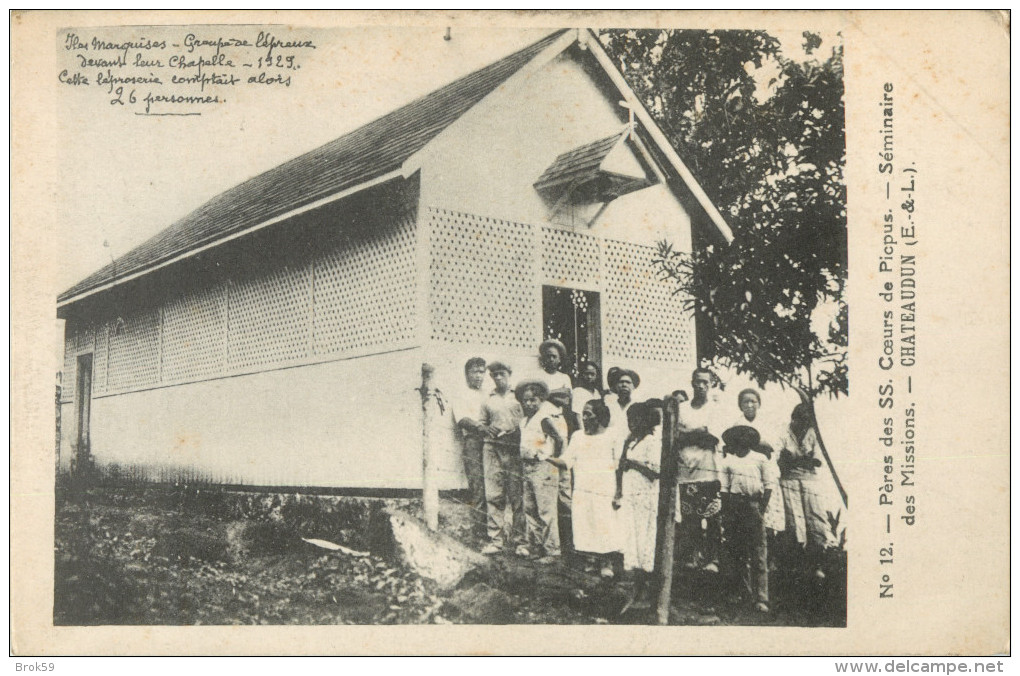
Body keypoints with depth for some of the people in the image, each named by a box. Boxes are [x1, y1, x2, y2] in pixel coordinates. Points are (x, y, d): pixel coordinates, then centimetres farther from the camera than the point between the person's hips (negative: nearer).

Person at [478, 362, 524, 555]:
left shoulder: (518, 397, 11)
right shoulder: (488, 401, 17)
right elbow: (483, 425, 20)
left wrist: (515, 430, -9)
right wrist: (490, 431, -2)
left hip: (515, 450, -1)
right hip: (493, 450, 1)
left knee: (517, 495, -4)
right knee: (493, 495, -4)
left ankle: (519, 538, 3)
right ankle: (495, 539, -1)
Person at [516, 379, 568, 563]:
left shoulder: (547, 415, -13)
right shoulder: (526, 419, 14)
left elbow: (560, 439, -18)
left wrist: (555, 457, -8)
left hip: (543, 467, -9)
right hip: (528, 466, 9)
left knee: (546, 511, -7)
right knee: (529, 508, 14)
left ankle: (551, 550, 0)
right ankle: (534, 546, 26)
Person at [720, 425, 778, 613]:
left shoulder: (760, 458, 7)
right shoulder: (728, 460, 12)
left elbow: (770, 484, 5)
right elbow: (724, 488, 11)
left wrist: (762, 508, -4)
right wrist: (725, 512, 5)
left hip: (754, 504, -2)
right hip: (734, 504, 3)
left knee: (758, 552, -7)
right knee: (734, 548, 7)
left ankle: (760, 598, -9)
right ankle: (741, 589, 24)